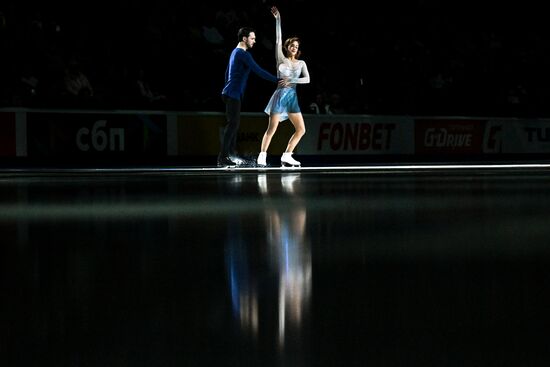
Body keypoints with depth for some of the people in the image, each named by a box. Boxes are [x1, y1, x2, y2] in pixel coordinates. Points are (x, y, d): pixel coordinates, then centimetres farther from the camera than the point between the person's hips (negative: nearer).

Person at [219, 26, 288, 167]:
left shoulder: (235, 52, 17)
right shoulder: (243, 54, -14)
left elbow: (227, 73, 26)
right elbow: (259, 71, -21)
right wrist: (277, 80, -20)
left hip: (230, 93, 10)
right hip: (233, 95, -10)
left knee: (233, 124, 10)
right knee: (232, 124, -13)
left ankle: (229, 156, 9)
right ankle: (222, 158, -17)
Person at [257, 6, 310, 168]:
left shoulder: (301, 63, 13)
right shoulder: (281, 59, 5)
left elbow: (307, 79, 1)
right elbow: (278, 39, -2)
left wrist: (292, 80, -13)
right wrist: (277, 19, -7)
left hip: (292, 97, 4)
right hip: (280, 95, -4)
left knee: (301, 129, -4)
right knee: (272, 129, -10)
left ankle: (286, 156, 3)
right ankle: (262, 156, -1)